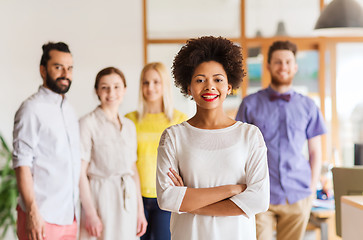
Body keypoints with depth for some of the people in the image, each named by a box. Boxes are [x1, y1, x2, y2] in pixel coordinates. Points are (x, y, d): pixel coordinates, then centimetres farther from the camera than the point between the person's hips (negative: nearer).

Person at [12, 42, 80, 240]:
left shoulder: (69, 109, 14)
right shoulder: (32, 109, -9)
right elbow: (22, 163, -14)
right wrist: (32, 212, -19)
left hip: (68, 215, 7)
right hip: (42, 218, -7)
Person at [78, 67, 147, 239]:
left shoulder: (129, 126, 12)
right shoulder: (88, 124, -7)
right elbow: (81, 172, -11)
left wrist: (140, 209, 11)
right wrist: (90, 212, -14)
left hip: (128, 199, 5)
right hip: (100, 199, -5)